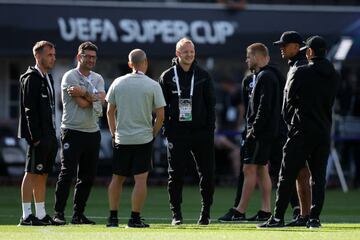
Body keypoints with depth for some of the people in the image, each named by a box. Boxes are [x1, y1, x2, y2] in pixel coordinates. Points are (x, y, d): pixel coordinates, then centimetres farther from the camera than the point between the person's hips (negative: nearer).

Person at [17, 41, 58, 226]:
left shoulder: (47, 78, 18)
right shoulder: (31, 78, -11)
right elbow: (29, 110, -16)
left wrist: (53, 135, 16)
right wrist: (35, 137, -20)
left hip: (49, 135, 9)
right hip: (38, 136, -9)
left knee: (42, 175, 11)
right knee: (31, 174, -7)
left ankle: (41, 215, 14)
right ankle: (26, 216, -7)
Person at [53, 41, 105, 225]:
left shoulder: (98, 79, 14)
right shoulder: (70, 77, -5)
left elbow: (100, 98, -5)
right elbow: (82, 103, -16)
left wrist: (84, 93, -17)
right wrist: (94, 97, -2)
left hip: (92, 132, 7)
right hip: (73, 132, -6)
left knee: (88, 176, 7)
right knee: (67, 173, -10)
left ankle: (78, 214, 14)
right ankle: (59, 213, -9)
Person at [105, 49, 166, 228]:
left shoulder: (118, 83, 3)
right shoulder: (153, 86, -5)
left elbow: (110, 111, 8)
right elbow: (160, 115, -6)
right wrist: (153, 134, 7)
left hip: (121, 139, 3)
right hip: (144, 138, -3)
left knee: (117, 178, 11)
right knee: (140, 179, -1)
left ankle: (113, 217, 10)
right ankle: (135, 218, -5)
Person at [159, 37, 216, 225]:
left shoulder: (203, 76, 7)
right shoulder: (167, 76, 5)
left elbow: (211, 104, 7)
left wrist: (210, 129, -2)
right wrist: (167, 129, -4)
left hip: (201, 131, 1)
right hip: (177, 132, -1)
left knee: (206, 173, 0)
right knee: (176, 175, -1)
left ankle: (205, 212, 11)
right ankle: (176, 214, 6)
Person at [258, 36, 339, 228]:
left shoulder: (302, 73, -9)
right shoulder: (333, 76, 7)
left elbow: (289, 101, -2)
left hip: (303, 130, -5)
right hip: (324, 130, 5)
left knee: (287, 175, -1)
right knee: (318, 176, 8)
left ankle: (278, 217, -3)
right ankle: (314, 218, 3)